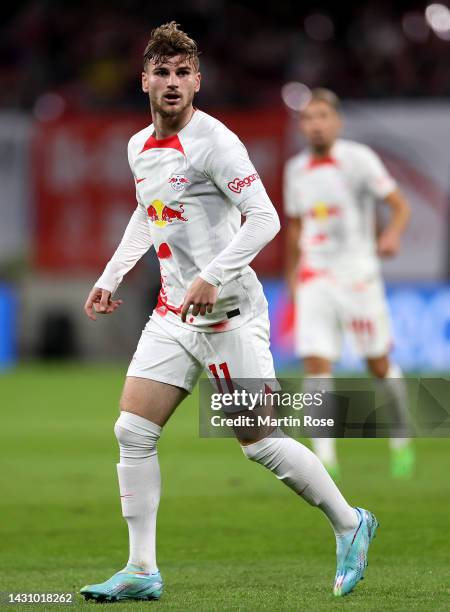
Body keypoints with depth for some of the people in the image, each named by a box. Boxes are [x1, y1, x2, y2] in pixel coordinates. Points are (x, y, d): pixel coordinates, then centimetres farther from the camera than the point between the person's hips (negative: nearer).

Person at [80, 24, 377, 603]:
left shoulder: (214, 141, -14)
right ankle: (141, 571, 2)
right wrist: (110, 277, 26)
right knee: (132, 430, -2)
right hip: (173, 315, 7)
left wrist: (212, 277, -27)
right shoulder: (139, 147, 10)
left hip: (228, 312, -7)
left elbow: (264, 218, -20)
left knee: (259, 441, -5)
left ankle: (349, 524, 16)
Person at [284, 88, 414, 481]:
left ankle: (402, 438, 29)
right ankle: (325, 458, -11)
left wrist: (393, 235, -27)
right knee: (316, 364, -11)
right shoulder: (296, 170, 9)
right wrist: (292, 279, 24)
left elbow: (400, 205, -7)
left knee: (379, 364, 5)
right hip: (314, 281, 3)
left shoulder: (359, 159, -6)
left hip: (358, 275, -3)